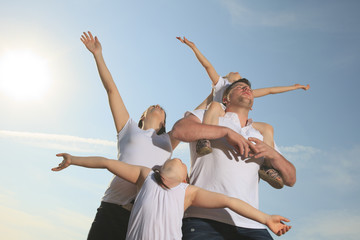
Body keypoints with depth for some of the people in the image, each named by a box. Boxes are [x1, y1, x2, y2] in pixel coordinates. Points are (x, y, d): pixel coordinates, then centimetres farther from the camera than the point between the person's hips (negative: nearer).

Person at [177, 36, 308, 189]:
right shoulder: (220, 82, 32)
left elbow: (269, 90, 43)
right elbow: (207, 65, 20)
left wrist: (294, 87, 47)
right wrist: (193, 47, 10)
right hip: (219, 118, -4)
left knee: (267, 128, -9)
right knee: (215, 106, -34)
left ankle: (267, 165, -24)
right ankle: (204, 142, -53)